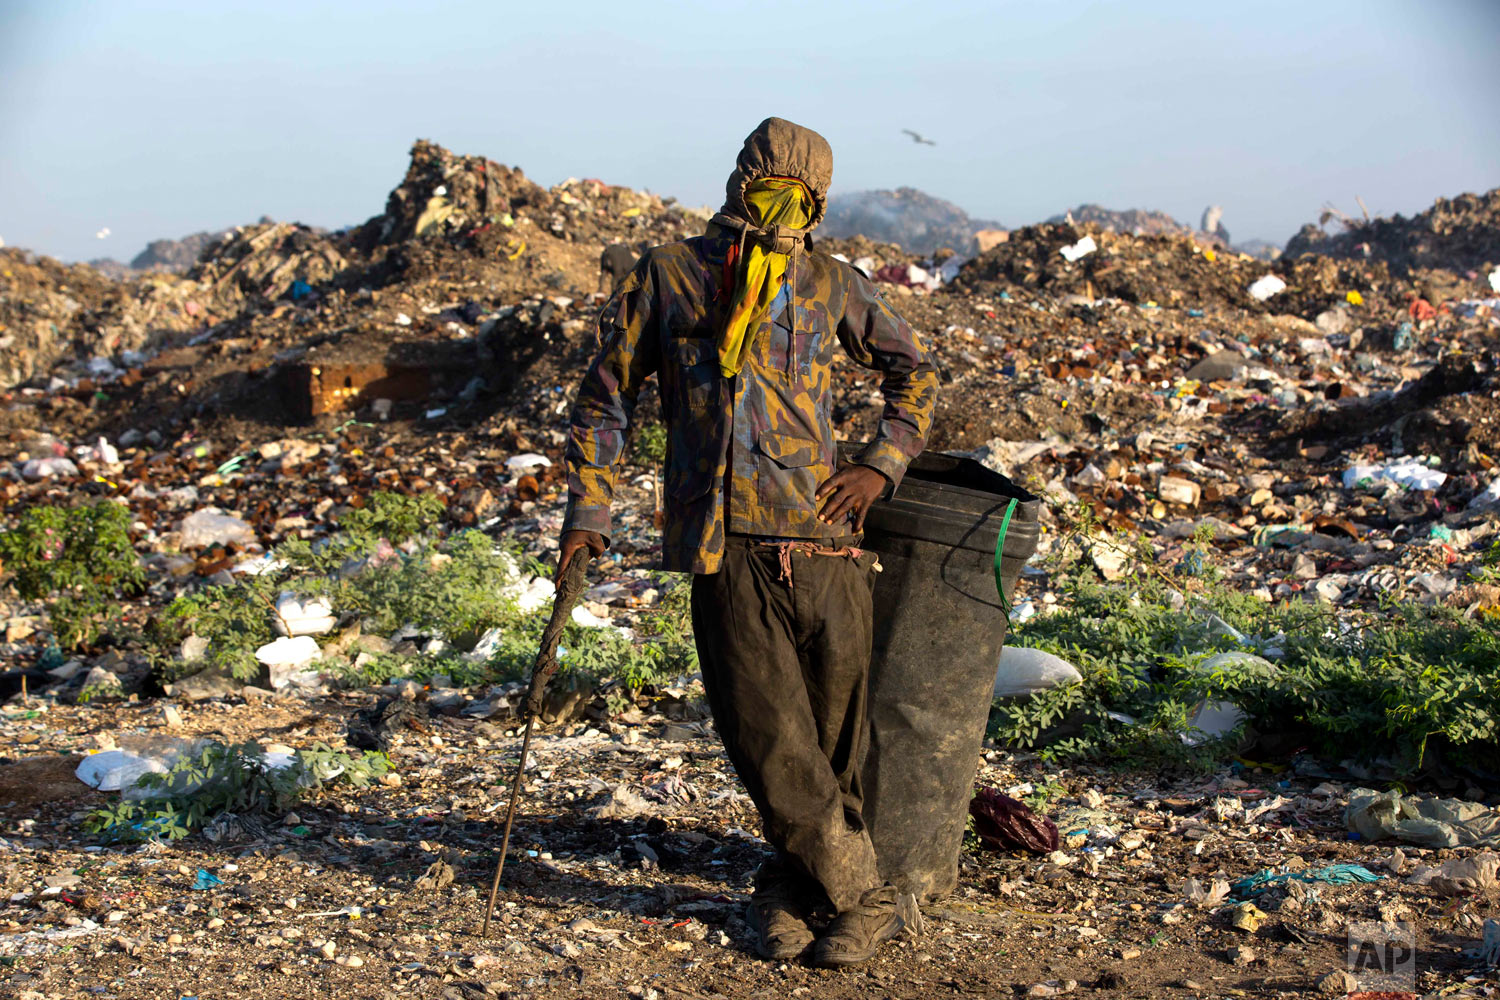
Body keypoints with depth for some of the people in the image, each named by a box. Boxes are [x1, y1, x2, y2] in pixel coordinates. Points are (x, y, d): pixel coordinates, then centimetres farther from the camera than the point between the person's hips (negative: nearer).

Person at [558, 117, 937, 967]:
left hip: (821, 537, 2)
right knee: (769, 739, -7)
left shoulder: (830, 285, 13)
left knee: (832, 736, 3)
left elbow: (915, 370, 22)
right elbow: (607, 396, 15)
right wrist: (587, 512, 8)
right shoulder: (665, 277, 11)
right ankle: (865, 900, 7)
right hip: (725, 547, -1)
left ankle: (786, 893, 22)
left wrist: (882, 464, 6)